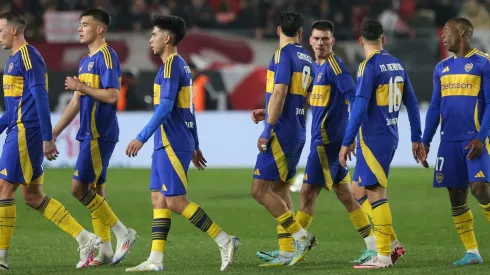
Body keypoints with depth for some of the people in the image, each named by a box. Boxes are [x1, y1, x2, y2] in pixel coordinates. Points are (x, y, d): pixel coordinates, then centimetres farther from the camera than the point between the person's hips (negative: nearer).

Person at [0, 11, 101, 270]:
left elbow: (41, 98, -18)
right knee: (32, 196, 9)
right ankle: (86, 239, 10)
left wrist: (47, 138, -21)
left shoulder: (27, 56, -12)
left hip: (25, 133, -10)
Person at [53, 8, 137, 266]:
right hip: (90, 135, 9)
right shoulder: (86, 61, 17)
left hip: (99, 135, -9)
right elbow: (75, 104, 21)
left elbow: (111, 96, -21)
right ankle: (105, 252, 10)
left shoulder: (106, 56, -11)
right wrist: (54, 132, 20)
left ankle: (123, 233, -6)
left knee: (79, 188, -11)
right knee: (94, 191, 8)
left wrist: (81, 86, -12)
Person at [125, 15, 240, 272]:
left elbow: (165, 107, -22)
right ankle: (155, 259, 4)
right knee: (159, 198, 7)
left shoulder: (171, 66, -14)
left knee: (175, 201, -9)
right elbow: (187, 108, 21)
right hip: (166, 145, 10)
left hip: (171, 144, -10)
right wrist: (194, 146, 25)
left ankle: (225, 241, -7)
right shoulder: (181, 65, 17)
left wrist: (141, 138, -23)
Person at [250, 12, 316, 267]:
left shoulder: (284, 54, -11)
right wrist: (269, 114, 25)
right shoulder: (306, 58, 14)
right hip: (297, 133, 9)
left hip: (282, 132, -9)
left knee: (260, 190, -7)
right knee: (279, 189, 13)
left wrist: (267, 130, -18)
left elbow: (279, 94, -20)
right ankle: (287, 251, 10)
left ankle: (301, 236, -11)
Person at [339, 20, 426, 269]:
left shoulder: (369, 66, -11)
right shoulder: (397, 64, 11)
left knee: (376, 193, -5)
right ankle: (390, 244, 15)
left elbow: (360, 106, -17)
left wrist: (347, 142, -14)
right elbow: (412, 103, 13)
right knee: (363, 190, 16)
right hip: (390, 136, 8)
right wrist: (416, 139, 18)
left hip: (373, 137, -8)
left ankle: (384, 256, -6)